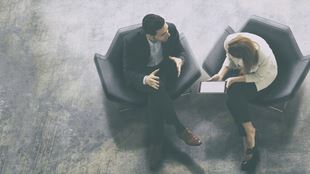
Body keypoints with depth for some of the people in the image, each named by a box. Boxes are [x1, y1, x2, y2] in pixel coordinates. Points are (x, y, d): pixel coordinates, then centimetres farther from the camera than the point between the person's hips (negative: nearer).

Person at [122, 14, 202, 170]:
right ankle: (180, 129, -23)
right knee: (157, 89, -36)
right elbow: (128, 72, -17)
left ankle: (156, 142, -21)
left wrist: (179, 60, -24)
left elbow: (180, 51, 1)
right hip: (142, 74, -2)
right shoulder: (132, 41, -25)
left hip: (164, 68, 2)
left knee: (156, 96, -31)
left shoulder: (171, 29, -18)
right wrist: (145, 79, -38)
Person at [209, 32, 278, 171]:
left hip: (263, 75, -5)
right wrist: (221, 74, -18)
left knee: (234, 99, -24)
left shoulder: (264, 56, -39)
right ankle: (249, 131, -9)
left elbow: (259, 77, -21)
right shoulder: (229, 41, -27)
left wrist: (236, 79, -25)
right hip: (241, 70, 5)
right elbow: (229, 59, -5)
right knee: (234, 98, -22)